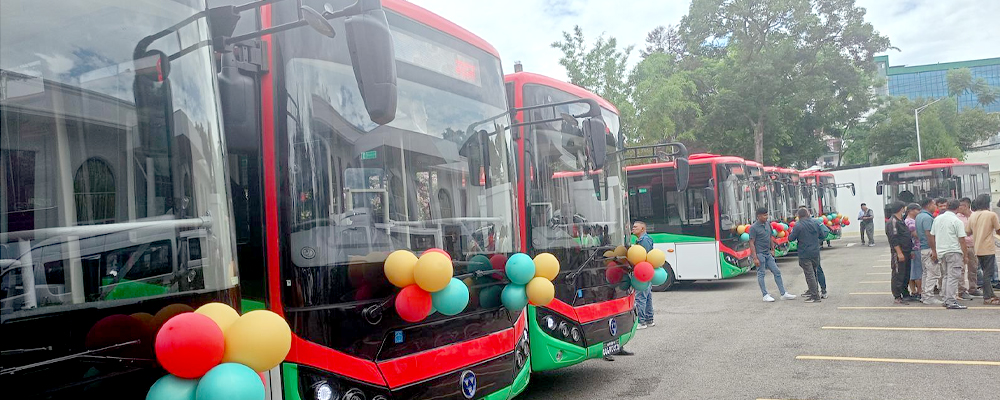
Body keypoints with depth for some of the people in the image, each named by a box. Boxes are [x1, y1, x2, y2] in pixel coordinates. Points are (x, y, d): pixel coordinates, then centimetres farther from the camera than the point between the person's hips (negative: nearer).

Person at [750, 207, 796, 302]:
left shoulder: (767, 225, 9)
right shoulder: (754, 228, -12)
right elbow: (752, 243, -14)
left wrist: (772, 250, 14)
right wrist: (755, 258, -19)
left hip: (768, 254, 8)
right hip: (759, 254, -7)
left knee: (777, 272, 7)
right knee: (761, 274, 0)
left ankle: (783, 294, 12)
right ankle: (765, 295, 7)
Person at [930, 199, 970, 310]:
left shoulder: (937, 219, 8)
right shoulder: (957, 221, -10)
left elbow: (933, 236, 14)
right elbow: (962, 240, -11)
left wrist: (934, 251, 22)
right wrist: (965, 254, -4)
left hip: (940, 251, 7)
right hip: (954, 252, -6)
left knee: (947, 276, 17)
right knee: (953, 277, -6)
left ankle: (946, 300, 18)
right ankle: (951, 302, -8)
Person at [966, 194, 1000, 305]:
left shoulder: (972, 216, 6)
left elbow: (968, 232, 10)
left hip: (977, 249, 6)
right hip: (988, 248, -5)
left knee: (986, 272, 15)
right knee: (988, 273, -2)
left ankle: (990, 295, 20)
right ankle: (987, 298, -2)